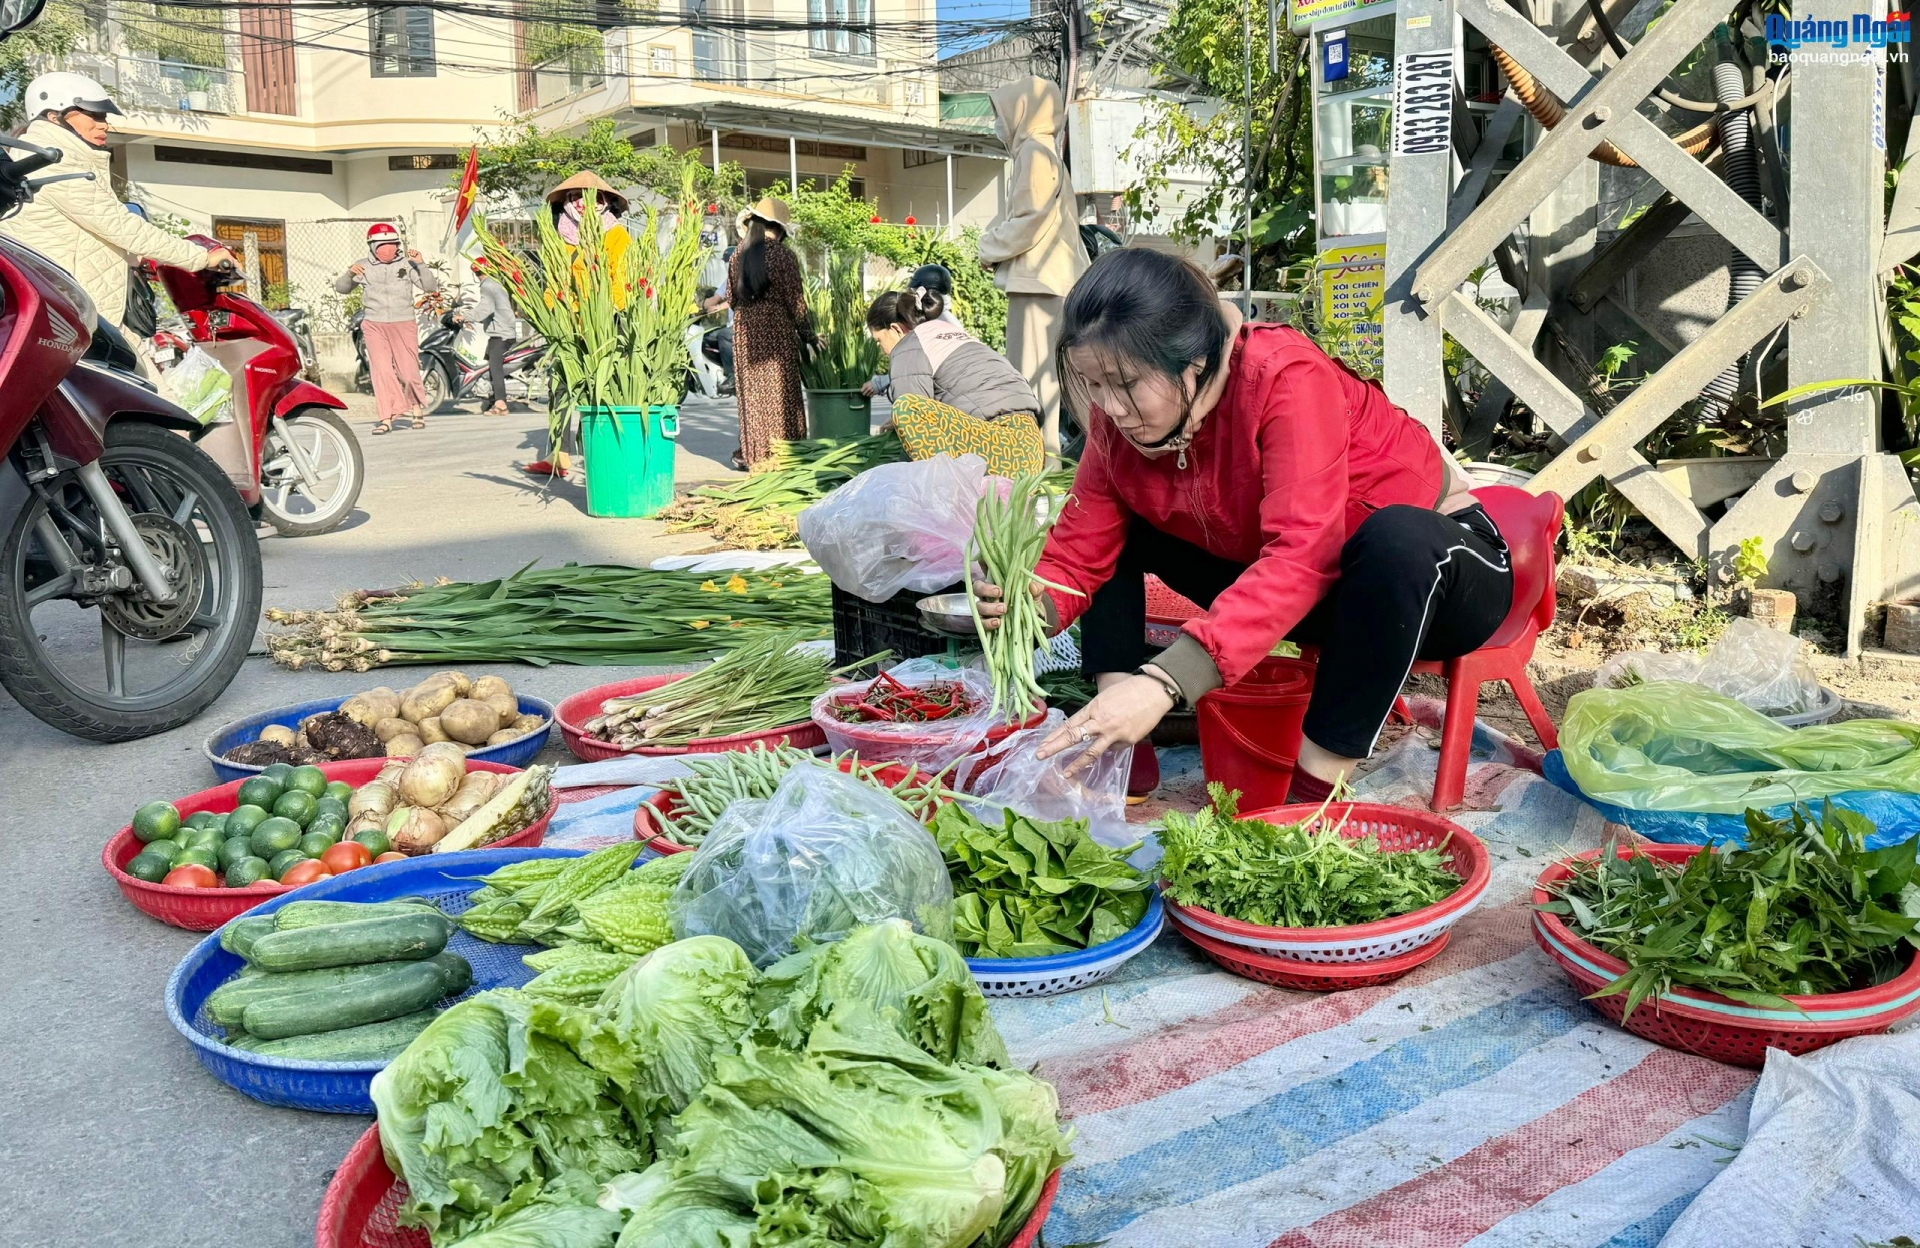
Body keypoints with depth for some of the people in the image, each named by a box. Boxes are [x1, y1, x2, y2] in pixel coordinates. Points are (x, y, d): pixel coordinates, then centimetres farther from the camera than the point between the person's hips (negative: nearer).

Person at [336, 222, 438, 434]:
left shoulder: (406, 264, 2)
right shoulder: (364, 267, 4)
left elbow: (430, 286, -1)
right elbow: (341, 288, 8)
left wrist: (421, 264, -15)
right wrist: (349, 273, -12)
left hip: (403, 323, 0)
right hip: (374, 325, 1)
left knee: (408, 370, -1)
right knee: (381, 370, -6)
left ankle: (416, 405, 26)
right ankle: (387, 418, -5)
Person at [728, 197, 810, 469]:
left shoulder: (738, 255, 7)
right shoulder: (782, 253, -8)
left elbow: (731, 296, 12)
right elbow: (795, 298, -7)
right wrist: (806, 333, 1)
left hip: (744, 328, 5)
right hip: (776, 325, -5)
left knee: (751, 389, 10)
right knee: (779, 390, 2)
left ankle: (750, 452, 12)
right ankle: (779, 451, 3)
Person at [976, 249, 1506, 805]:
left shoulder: (1285, 378, -32)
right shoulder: (1120, 413, -12)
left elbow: (1303, 557, -42)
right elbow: (1081, 548, -12)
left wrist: (1164, 682, -52)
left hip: (1429, 562, -5)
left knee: (1396, 540, -41)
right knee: (1114, 525, -3)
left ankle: (1312, 796, -31)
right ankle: (1122, 748, -9)